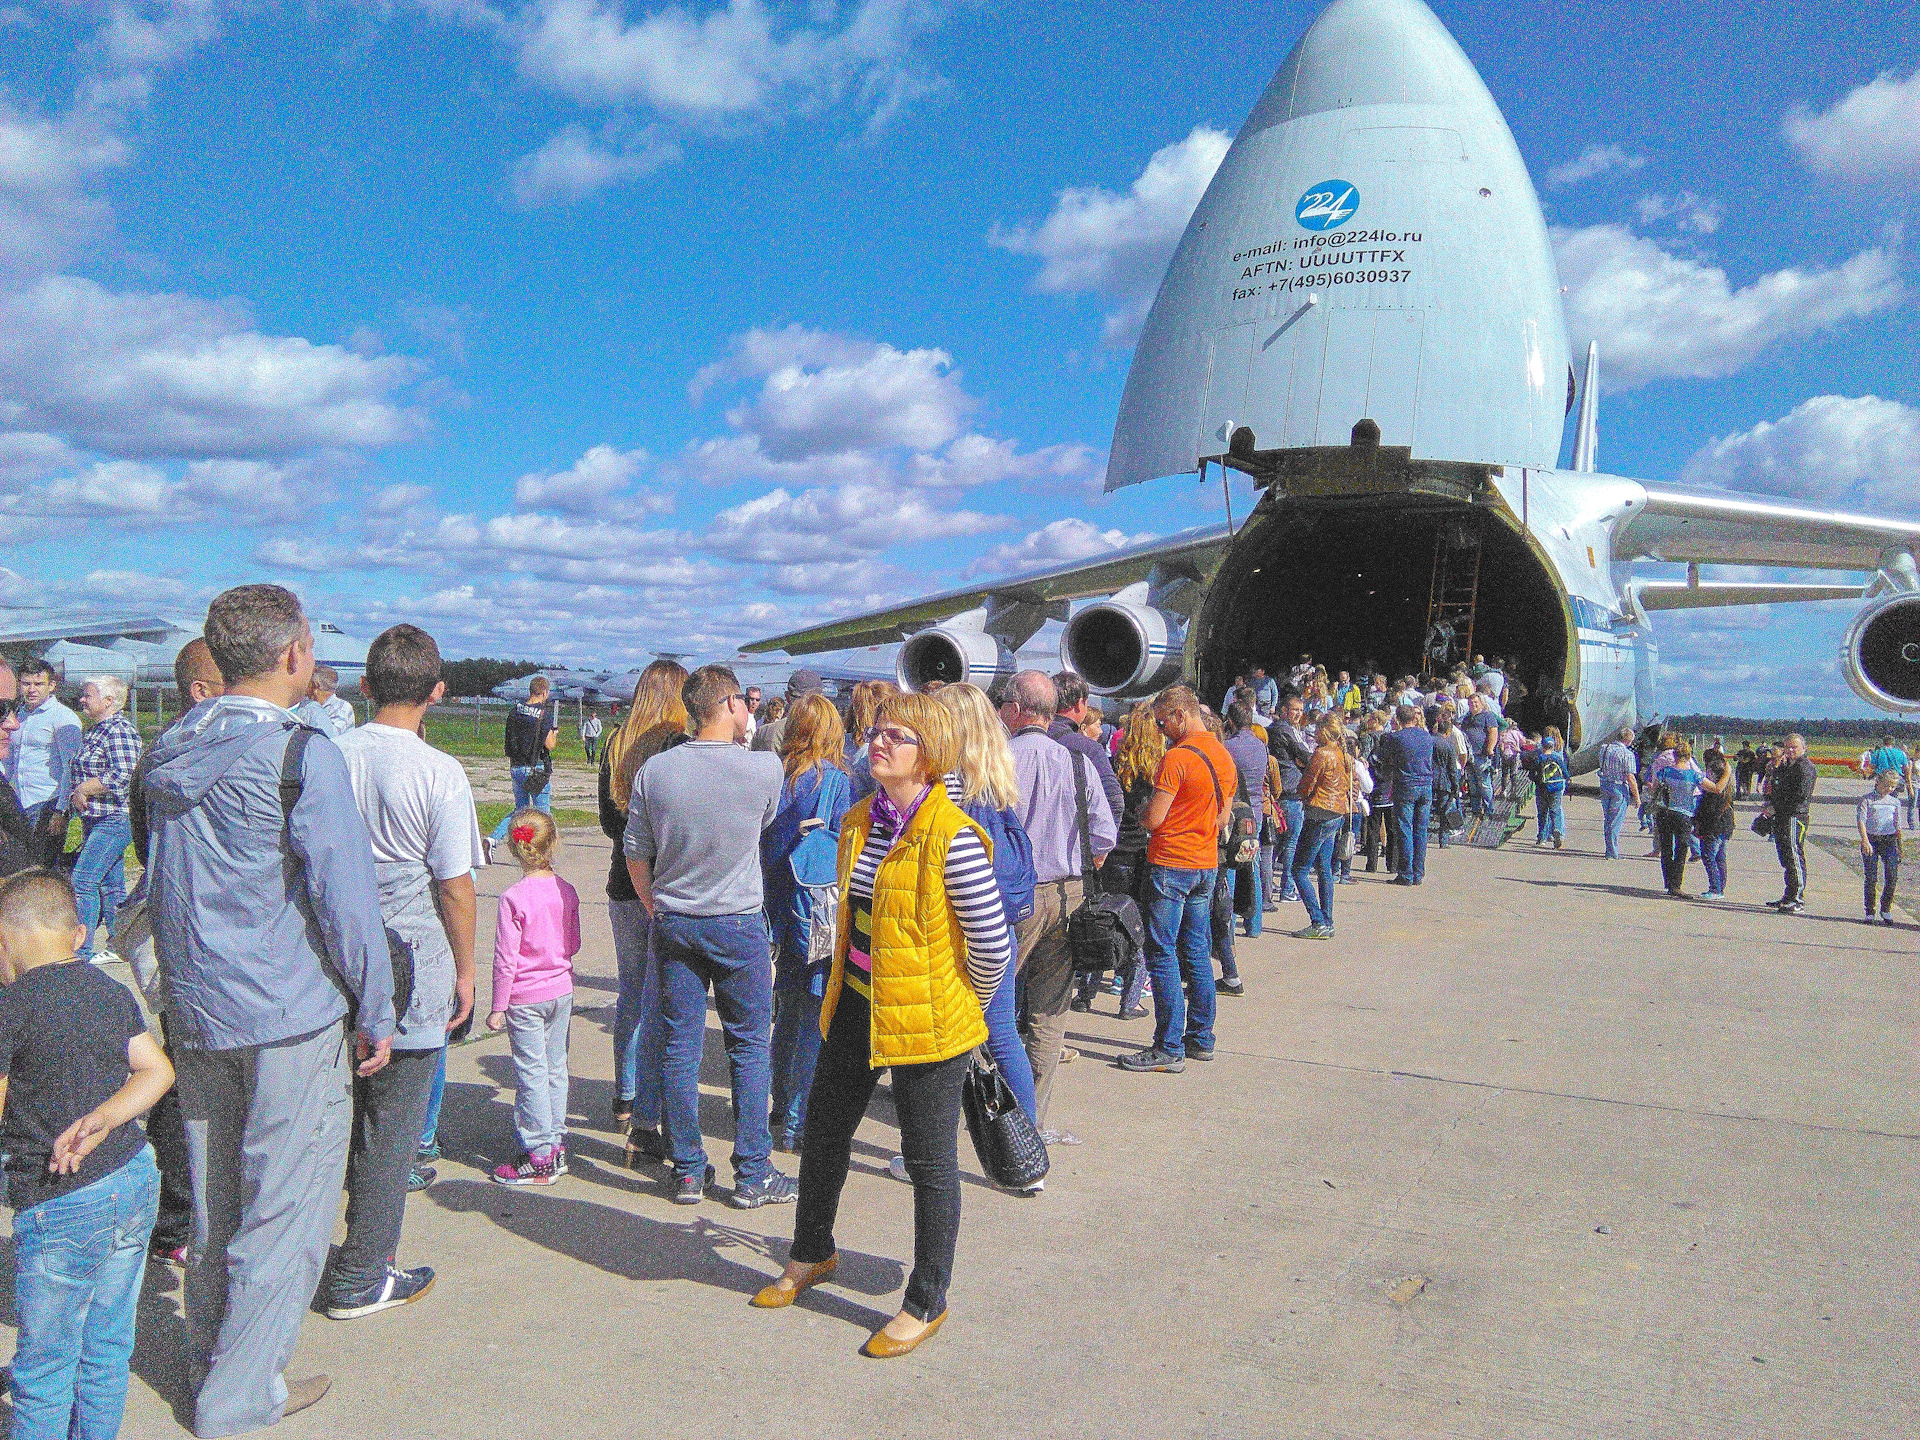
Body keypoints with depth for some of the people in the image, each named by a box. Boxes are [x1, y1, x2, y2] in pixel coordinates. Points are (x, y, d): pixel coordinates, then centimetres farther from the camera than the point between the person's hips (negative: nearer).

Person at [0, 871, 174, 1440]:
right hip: (136, 1178, 6)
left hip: (62, 1206, -6)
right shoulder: (112, 992, 7)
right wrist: (99, 1121, -5)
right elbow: (159, 1070, 1)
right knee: (107, 1347, 19)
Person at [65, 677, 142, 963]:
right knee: (110, 884, 13)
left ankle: (81, 953, -10)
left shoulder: (119, 730, -13)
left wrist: (83, 790, -15)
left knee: (83, 881, -13)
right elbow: (81, 774, 30)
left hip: (113, 819, -10)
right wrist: (75, 794, 13)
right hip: (96, 820, 10)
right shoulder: (97, 730, 17)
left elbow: (122, 775, -24)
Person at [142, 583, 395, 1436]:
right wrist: (375, 1011, -8)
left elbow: (159, 879, 16)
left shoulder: (170, 753, 7)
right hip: (290, 1018, -7)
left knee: (216, 1207, 19)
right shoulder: (301, 756, -17)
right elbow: (344, 895, -17)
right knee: (287, 1207, 5)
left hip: (193, 1014, 8)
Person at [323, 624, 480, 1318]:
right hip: (410, 967, -5)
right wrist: (465, 967, 2)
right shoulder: (439, 772, -14)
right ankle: (360, 1277, 15)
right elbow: (455, 886, -11)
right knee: (394, 1122, 7)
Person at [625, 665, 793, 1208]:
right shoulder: (765, 768, -13)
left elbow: (636, 857, 3)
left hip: (673, 924, 3)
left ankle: (687, 1172, 18)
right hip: (739, 925, -3)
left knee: (680, 1048, 9)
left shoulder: (654, 770, -5)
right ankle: (752, 1175, 12)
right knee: (749, 1047, 8)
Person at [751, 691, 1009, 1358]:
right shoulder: (857, 823, 3)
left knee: (929, 1162, 7)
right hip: (856, 1006, 8)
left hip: (927, 1022, -8)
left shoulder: (952, 837, -21)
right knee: (825, 1133, 21)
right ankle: (812, 1254, 47)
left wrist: (958, 1003, -1)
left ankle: (927, 1303, 27)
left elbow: (992, 945, -16)